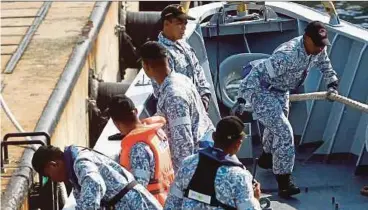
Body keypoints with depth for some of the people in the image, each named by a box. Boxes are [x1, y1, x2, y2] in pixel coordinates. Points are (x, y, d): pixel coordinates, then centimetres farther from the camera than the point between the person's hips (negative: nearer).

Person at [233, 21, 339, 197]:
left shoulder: (319, 50, -14)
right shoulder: (288, 55, -39)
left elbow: (325, 65, 11)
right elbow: (256, 74, -37)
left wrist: (332, 84, 2)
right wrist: (241, 100, -36)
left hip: (280, 91, 9)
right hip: (260, 89, -9)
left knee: (277, 125, 29)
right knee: (283, 130, -18)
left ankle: (266, 158, 57)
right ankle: (284, 181, -14)